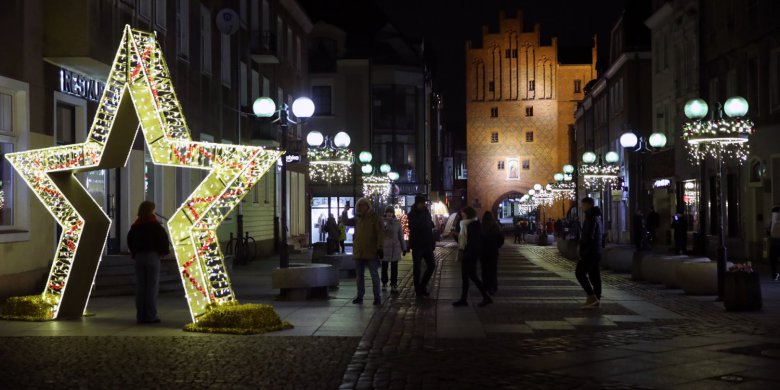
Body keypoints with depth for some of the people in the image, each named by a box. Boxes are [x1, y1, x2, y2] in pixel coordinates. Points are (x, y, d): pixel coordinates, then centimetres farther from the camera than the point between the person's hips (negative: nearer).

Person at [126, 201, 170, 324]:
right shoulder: (154, 225, -7)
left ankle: (141, 315, 8)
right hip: (152, 256, -5)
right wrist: (163, 251, 0)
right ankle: (151, 316, -5)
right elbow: (163, 237, -15)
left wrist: (133, 253, 14)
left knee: (140, 286, 8)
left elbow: (129, 239, 9)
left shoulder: (135, 225, 9)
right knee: (152, 286, -2)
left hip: (139, 257, 5)